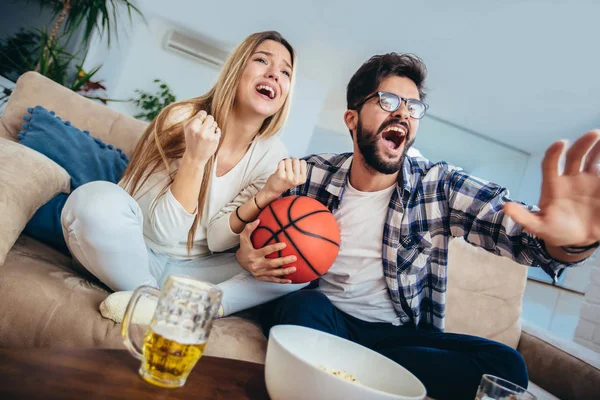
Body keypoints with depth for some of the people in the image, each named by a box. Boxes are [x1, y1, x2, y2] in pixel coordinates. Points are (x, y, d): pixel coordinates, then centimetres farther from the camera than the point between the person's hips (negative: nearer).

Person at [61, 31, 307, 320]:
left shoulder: (271, 155, -5)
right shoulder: (184, 120, -14)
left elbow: (217, 239, -8)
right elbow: (163, 232, -17)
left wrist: (267, 194, -23)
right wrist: (195, 158, -30)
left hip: (190, 272, 3)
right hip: (135, 258, -2)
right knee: (98, 199, -32)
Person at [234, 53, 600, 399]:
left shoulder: (440, 185, -4)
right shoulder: (311, 175, -3)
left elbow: (520, 230, -14)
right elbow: (257, 226, 5)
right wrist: (248, 253, -20)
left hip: (403, 333, 3)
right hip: (322, 316, -2)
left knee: (504, 365, -22)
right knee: (303, 307, -34)